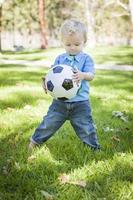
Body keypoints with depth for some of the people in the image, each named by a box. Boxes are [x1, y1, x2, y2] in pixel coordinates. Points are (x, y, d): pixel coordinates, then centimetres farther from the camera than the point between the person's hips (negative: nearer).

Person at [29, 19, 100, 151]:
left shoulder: (86, 59, -4)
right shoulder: (59, 59, 5)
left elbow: (91, 75, -15)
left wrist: (83, 75, -38)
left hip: (80, 102, -2)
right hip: (60, 101, 2)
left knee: (86, 128, 5)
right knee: (49, 123, 11)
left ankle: (94, 148, 25)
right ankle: (35, 141, 32)